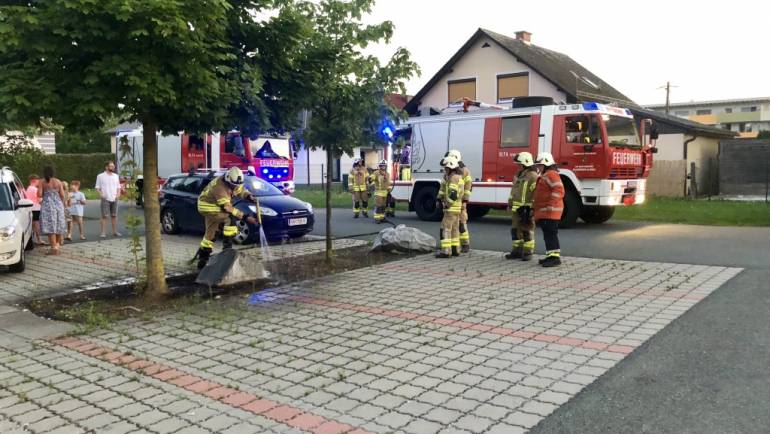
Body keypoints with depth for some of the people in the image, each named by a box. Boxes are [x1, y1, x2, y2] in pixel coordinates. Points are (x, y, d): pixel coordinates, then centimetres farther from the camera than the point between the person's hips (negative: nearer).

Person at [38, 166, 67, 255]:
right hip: (58, 204, 3)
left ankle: (54, 248, -6)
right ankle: (57, 245, 23)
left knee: (50, 226, -3)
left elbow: (39, 194, -8)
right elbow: (62, 195, 0)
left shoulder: (42, 182, -3)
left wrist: (45, 194, 13)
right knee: (58, 225, 14)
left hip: (47, 205, -3)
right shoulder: (58, 182, 3)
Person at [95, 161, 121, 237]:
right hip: (105, 199, -4)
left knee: (114, 215, 7)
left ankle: (115, 231, 14)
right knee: (104, 216, -6)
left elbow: (118, 187, 17)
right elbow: (97, 187, 1)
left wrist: (118, 194, 0)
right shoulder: (100, 176, 1)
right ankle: (103, 232, -3)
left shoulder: (116, 176, 13)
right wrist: (101, 194, -15)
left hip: (114, 199, 4)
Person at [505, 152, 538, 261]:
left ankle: (528, 253, 5)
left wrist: (531, 210, -21)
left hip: (527, 209, -9)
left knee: (527, 231, -2)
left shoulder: (533, 176, -13)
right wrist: (510, 204, 18)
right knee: (515, 230, 11)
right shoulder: (519, 175, 16)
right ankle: (517, 251, 19)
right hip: (517, 209, 9)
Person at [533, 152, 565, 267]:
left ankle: (555, 257, -12)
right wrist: (535, 207, 23)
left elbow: (558, 190, -22)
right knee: (548, 235, 12)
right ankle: (551, 256, 16)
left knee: (551, 234, -12)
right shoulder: (544, 176, 23)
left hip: (550, 212, -11)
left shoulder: (551, 174, -11)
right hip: (544, 213, 11)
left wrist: (550, 206, -24)